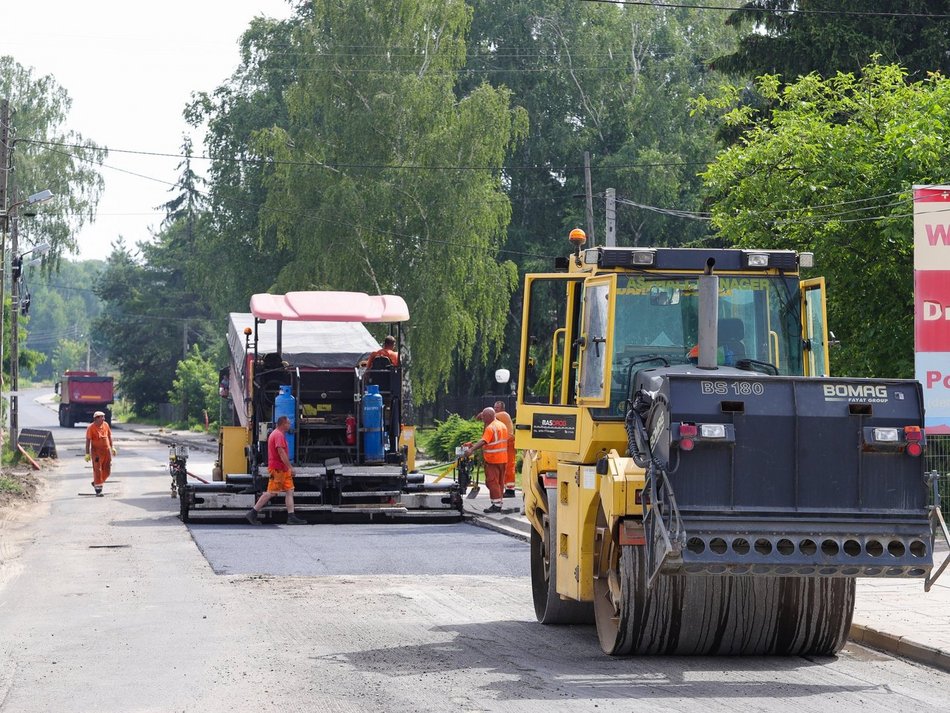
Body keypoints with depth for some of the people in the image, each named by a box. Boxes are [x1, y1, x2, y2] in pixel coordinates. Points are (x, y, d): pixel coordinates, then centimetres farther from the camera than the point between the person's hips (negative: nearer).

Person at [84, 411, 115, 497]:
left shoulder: (105, 425, 5)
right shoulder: (91, 428, -11)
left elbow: (109, 436, 18)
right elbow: (88, 441, -11)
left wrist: (112, 447, 16)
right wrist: (87, 454, -14)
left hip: (106, 451, 6)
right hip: (96, 452, -5)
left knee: (107, 471, 8)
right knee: (97, 470, -4)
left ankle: (96, 483, 30)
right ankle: (98, 490, 1)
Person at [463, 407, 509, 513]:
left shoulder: (490, 428, -15)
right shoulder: (502, 425, 14)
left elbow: (483, 441, -28)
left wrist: (471, 450, -37)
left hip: (492, 460, -9)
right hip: (503, 459, 9)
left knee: (492, 482, -6)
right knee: (500, 482, 13)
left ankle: (496, 505, -7)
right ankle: (499, 504, 17)